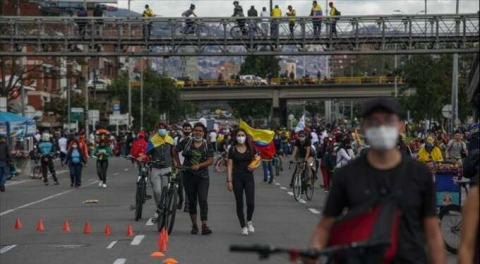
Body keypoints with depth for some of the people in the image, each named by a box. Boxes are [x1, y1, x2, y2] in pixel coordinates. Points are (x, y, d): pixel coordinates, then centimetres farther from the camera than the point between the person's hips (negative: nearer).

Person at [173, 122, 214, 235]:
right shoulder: (186, 143, 2)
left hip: (202, 176, -1)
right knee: (192, 201, 7)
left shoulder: (207, 145, 1)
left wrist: (199, 165, -19)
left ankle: (205, 226, -17)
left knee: (203, 200, -13)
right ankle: (194, 225, 18)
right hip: (189, 176, 1)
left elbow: (210, 160, -5)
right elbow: (175, 151, 14)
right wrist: (179, 164, 8)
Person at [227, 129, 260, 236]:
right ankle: (243, 227, 12)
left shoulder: (250, 148, 4)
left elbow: (258, 160, 11)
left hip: (249, 177, 1)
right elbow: (230, 166, -1)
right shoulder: (232, 150, 0)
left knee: (251, 203, -9)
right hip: (237, 178, -1)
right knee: (239, 204, 1)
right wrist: (229, 181, -7)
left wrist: (255, 166, -11)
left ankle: (249, 221, 19)